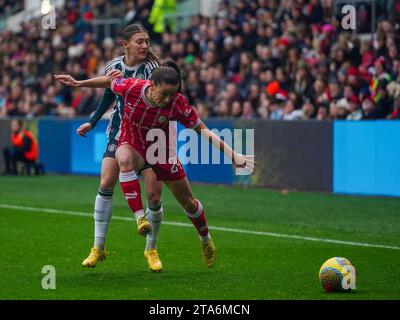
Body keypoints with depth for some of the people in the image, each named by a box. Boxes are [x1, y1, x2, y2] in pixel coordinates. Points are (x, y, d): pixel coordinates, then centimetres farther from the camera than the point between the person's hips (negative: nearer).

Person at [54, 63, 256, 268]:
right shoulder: (131, 87, -27)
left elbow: (202, 130, -20)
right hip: (131, 144, -1)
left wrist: (233, 155, -25)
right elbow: (111, 81, -5)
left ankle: (206, 241, 40)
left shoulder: (178, 103, -28)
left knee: (188, 202, 10)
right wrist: (78, 83, 6)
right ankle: (139, 217, -39)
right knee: (125, 159, -41)